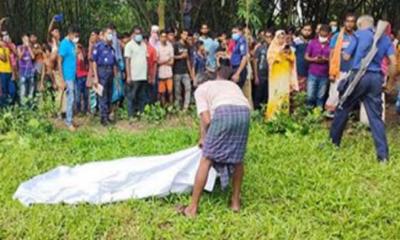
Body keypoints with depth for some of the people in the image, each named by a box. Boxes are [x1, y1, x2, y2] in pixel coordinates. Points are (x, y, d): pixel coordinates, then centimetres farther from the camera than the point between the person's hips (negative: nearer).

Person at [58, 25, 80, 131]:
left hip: (73, 76, 8)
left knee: (71, 99, 12)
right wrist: (62, 80, -17)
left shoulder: (73, 44, 9)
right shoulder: (64, 44, -14)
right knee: (70, 99, -4)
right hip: (67, 77, -8)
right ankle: (69, 122, 6)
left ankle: (70, 119, 21)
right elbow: (59, 62, -15)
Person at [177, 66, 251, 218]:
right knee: (237, 159, 22)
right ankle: (236, 202, 30)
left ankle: (193, 208, 7)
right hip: (244, 112, 4)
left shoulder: (200, 89, 26)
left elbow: (206, 119, 12)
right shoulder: (231, 84, 41)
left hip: (224, 111, -4)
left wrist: (203, 137, 31)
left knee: (207, 159, 4)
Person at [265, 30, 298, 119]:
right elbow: (271, 58, -11)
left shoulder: (287, 47, 15)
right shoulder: (273, 47, 4)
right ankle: (272, 115, -7)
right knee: (275, 95, -10)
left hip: (286, 75, 4)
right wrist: (280, 50, -14)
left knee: (285, 95, -1)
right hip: (276, 75, -4)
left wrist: (288, 52, -9)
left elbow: (292, 59, 8)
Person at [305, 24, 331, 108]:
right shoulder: (313, 42, 1)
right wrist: (314, 59, -14)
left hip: (324, 75, 0)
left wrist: (326, 59, -16)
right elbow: (306, 56, 4)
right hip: (312, 74, 0)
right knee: (310, 96, 0)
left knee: (321, 96, 7)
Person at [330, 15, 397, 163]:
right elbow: (394, 63, 5)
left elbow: (346, 57, 2)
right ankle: (383, 155, 0)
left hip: (359, 75, -3)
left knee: (343, 108, 14)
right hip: (376, 78, 3)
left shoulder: (359, 34, 4)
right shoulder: (385, 38, 14)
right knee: (376, 116, 5)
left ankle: (333, 141, 25)